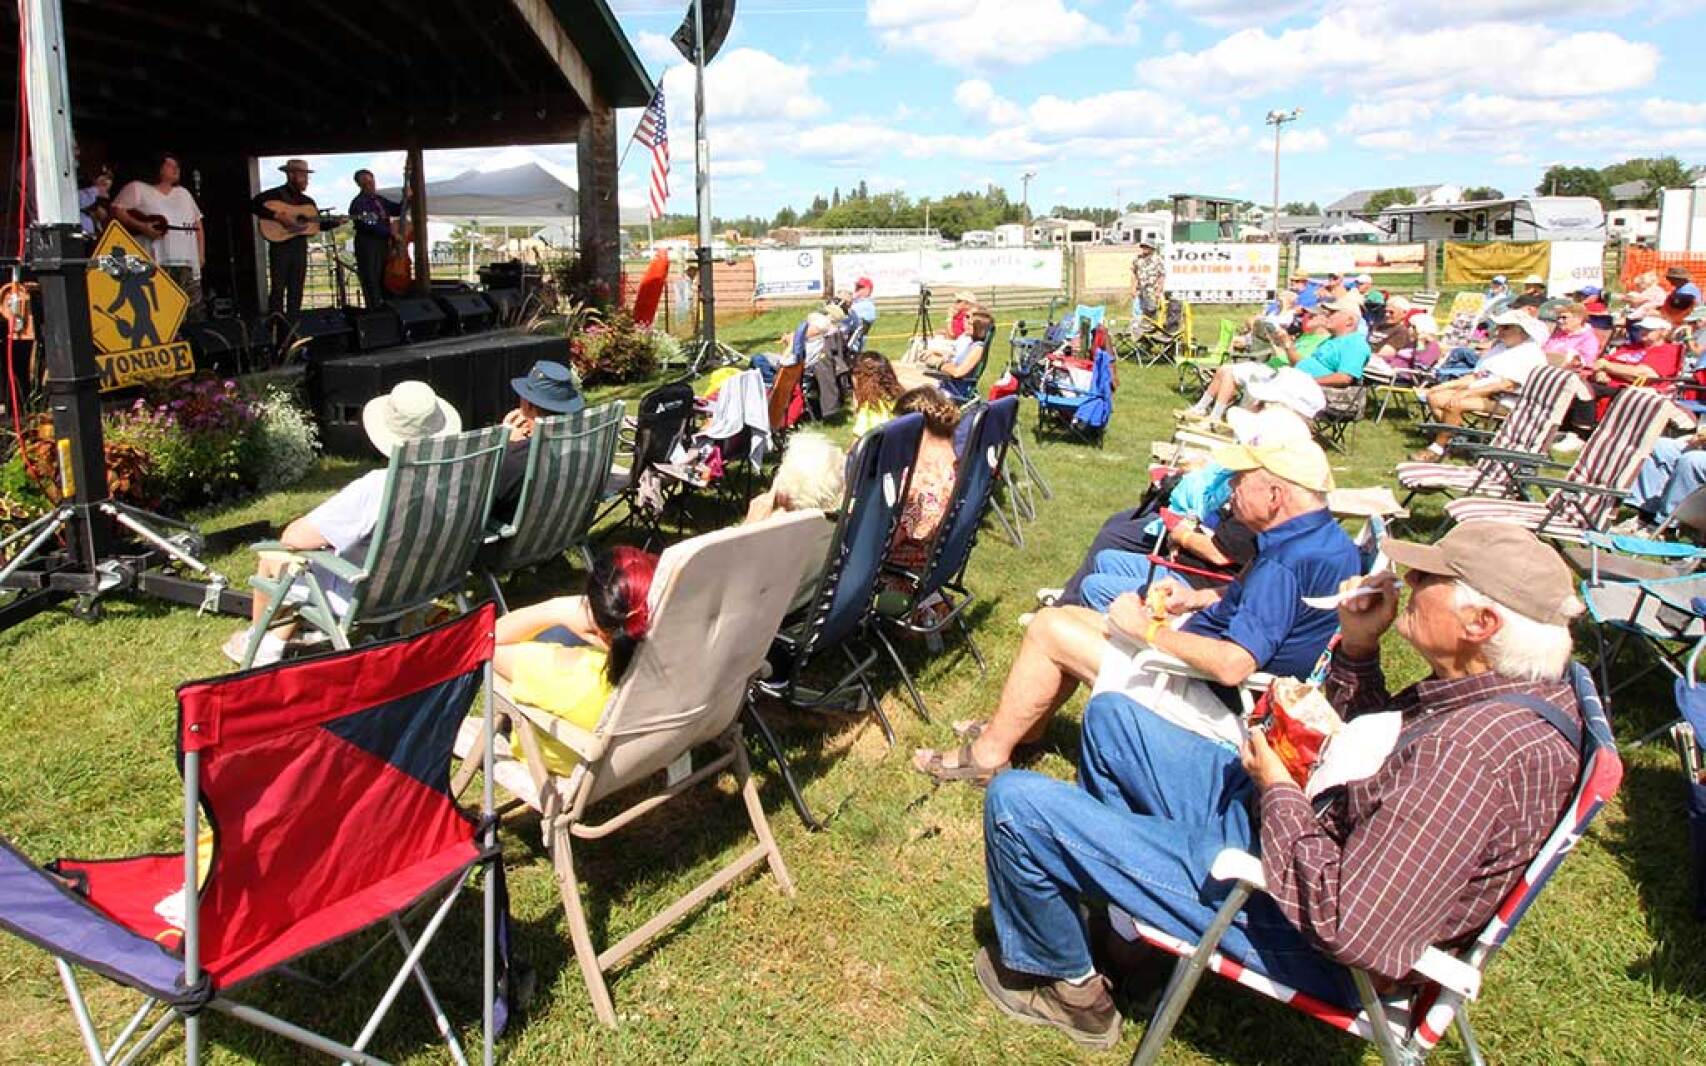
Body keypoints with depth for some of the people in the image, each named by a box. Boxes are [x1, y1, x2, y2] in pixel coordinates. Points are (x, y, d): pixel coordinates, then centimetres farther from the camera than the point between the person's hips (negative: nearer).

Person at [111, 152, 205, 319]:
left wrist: (201, 254, 14)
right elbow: (116, 210, -2)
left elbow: (198, 224, 25)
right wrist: (141, 226, -15)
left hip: (188, 264, 6)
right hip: (155, 263, -6)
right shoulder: (137, 189, 7)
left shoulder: (183, 193, 25)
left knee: (194, 316, 3)